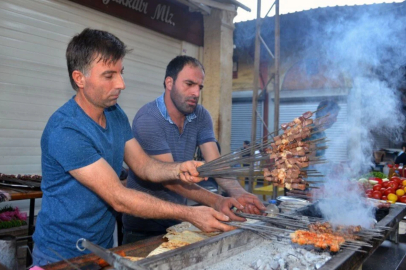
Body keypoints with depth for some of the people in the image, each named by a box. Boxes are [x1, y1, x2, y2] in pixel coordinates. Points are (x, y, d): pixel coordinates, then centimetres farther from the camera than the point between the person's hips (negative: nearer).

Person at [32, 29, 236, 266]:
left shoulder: (116, 114, -1)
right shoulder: (64, 130, -27)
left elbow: (144, 165, -2)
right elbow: (118, 198, -28)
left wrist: (179, 170, -23)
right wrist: (190, 214, -28)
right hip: (62, 255, -7)